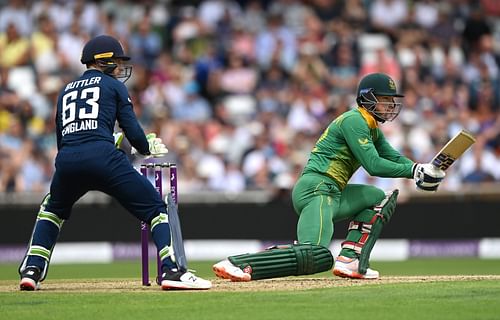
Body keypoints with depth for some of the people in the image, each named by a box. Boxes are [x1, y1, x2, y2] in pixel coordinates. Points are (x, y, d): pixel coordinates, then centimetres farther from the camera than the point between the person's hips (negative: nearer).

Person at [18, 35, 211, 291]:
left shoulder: (66, 90, 29)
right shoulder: (113, 86, 15)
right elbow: (132, 130, 6)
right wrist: (148, 148, 25)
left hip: (66, 159, 5)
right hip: (103, 157, -5)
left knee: (53, 209, 33)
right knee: (155, 208, 3)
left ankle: (32, 270, 17)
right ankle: (171, 271, -14)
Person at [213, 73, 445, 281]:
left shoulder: (372, 128, 24)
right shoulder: (354, 120, -6)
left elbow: (394, 158, 17)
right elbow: (373, 165, -13)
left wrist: (419, 171, -2)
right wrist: (414, 171, -11)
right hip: (315, 189, -10)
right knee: (316, 257, -28)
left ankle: (349, 260, 5)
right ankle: (235, 264, -32)